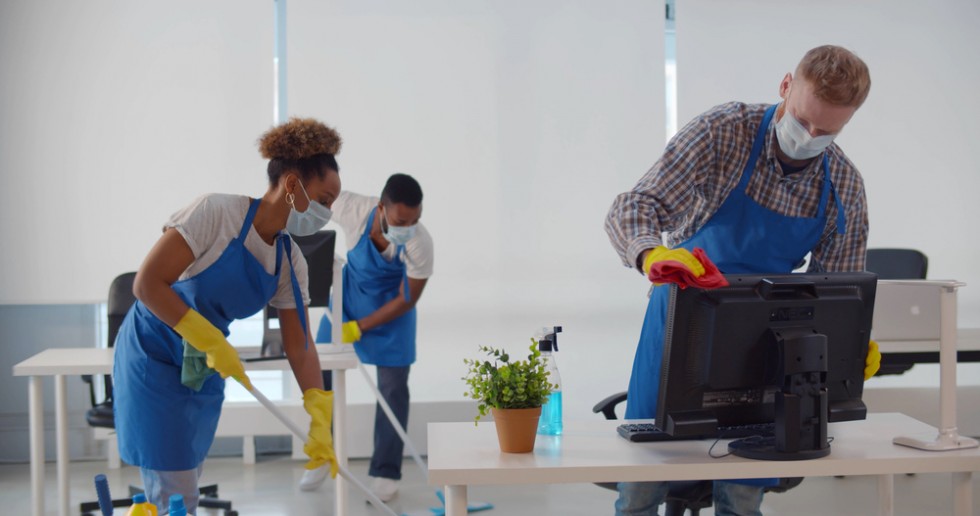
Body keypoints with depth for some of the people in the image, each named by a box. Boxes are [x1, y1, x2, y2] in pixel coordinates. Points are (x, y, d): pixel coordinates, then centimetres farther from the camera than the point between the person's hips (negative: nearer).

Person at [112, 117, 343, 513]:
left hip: (205, 370, 7)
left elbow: (299, 346, 0)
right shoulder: (218, 212, -21)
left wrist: (320, 420, -10)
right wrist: (213, 342, -25)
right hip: (154, 357, -7)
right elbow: (148, 284, -24)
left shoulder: (290, 260, -1)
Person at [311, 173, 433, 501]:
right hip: (348, 294, 2)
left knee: (393, 388, -5)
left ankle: (385, 473, 5)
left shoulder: (420, 243, -34)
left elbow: (407, 300, -22)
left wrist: (359, 327, -24)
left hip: (391, 307, -2)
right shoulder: (353, 209, -34)